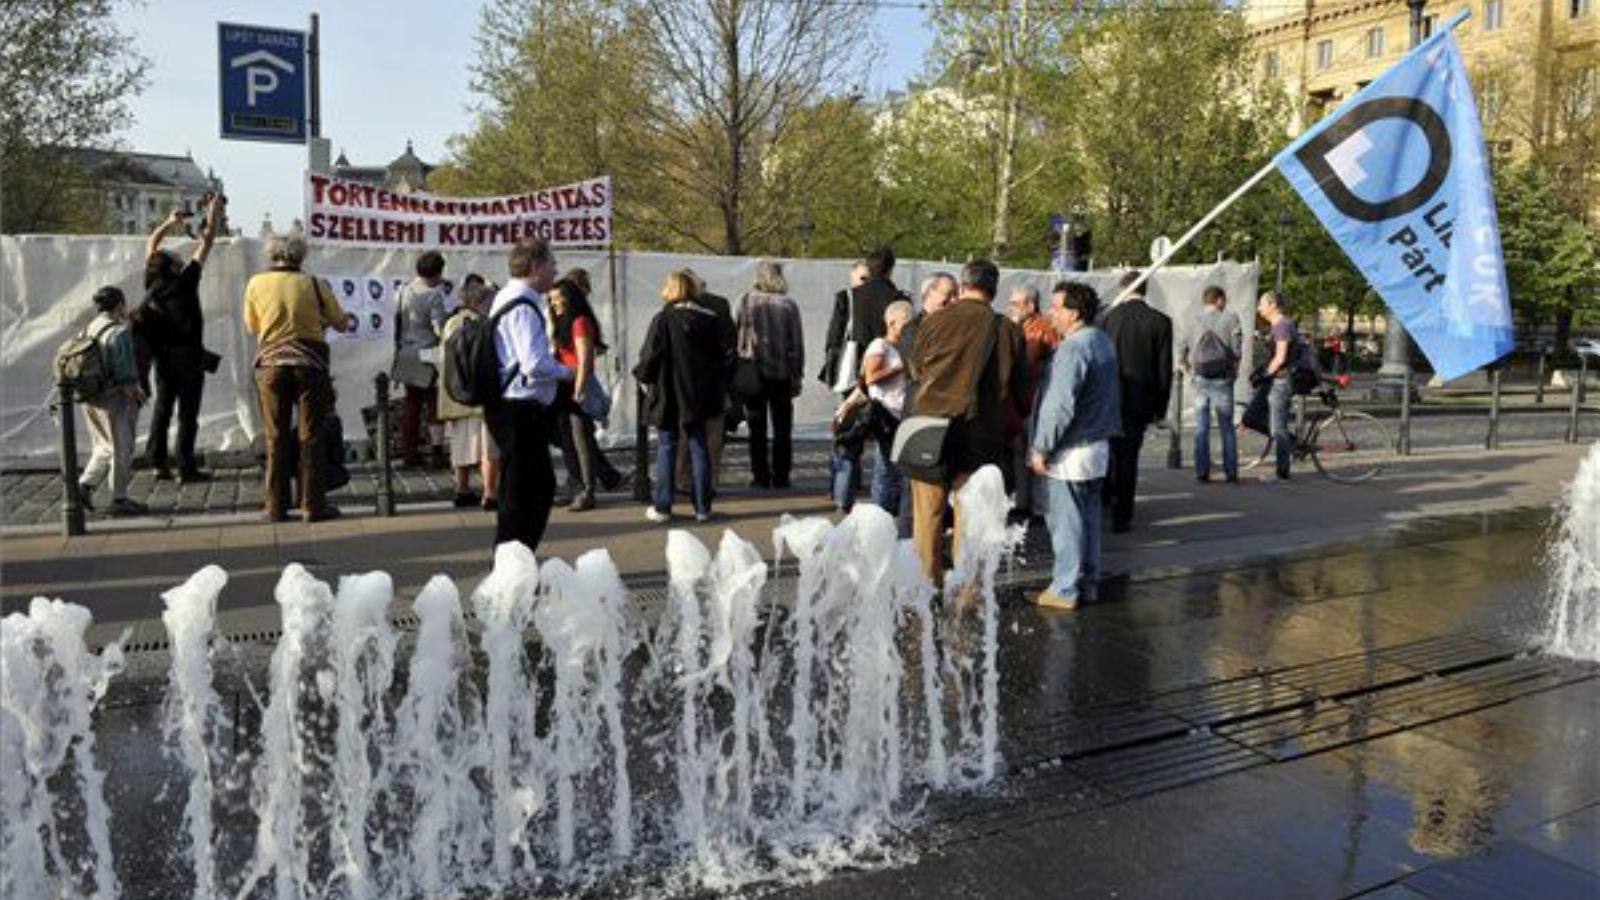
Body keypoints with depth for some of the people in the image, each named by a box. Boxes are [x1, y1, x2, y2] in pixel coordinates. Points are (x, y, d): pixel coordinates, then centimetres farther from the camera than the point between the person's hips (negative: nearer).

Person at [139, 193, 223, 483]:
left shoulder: (152, 284, 2)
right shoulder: (184, 282, -12)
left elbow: (151, 245, 18)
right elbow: (206, 242, -6)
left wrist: (170, 222, 24)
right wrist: (214, 214, 3)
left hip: (163, 356, 6)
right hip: (188, 354, -6)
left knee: (162, 407, 14)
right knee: (188, 412, -3)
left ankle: (158, 462, 12)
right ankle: (186, 469, -2)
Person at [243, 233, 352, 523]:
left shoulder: (256, 283, 2)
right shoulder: (314, 284, -3)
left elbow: (251, 327, 13)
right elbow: (341, 324, 4)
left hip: (271, 363, 2)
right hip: (310, 362, -1)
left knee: (275, 437, 8)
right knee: (311, 436, 3)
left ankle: (276, 506, 11)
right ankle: (313, 505, 4)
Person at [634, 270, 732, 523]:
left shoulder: (663, 320, -13)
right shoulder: (710, 319, 1)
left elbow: (649, 357, -13)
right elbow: (726, 356, 5)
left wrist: (644, 378, 6)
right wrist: (718, 384, 17)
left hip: (668, 396, -4)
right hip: (699, 396, 4)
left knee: (666, 448, 5)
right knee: (698, 448, 10)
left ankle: (662, 507, 8)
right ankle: (702, 507, 12)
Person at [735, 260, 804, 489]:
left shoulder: (747, 302, -3)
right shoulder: (789, 304, -2)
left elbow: (736, 336, -2)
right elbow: (797, 343, 0)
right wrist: (797, 375, 7)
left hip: (753, 372, 0)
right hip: (782, 373, 1)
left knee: (757, 428, 6)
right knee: (782, 428, 8)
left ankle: (760, 476, 5)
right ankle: (780, 476, 7)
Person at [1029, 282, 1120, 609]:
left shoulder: (1073, 348, -20)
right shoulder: (1103, 341, 11)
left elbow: (1060, 406, -24)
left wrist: (1041, 448, -18)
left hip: (1070, 452, -10)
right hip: (1097, 445, 10)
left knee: (1065, 521, -1)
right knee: (1088, 518, 15)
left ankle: (1065, 589, 6)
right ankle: (1088, 583, 24)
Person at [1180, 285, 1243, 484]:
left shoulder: (1194, 321, 5)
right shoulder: (1230, 319, -4)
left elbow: (1182, 350, 4)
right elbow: (1237, 349, -9)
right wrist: (1235, 369, 5)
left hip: (1200, 380, 2)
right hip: (1222, 379, -2)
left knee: (1201, 427, 7)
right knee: (1227, 427, 6)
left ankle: (1202, 471, 5)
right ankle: (1231, 472, 6)